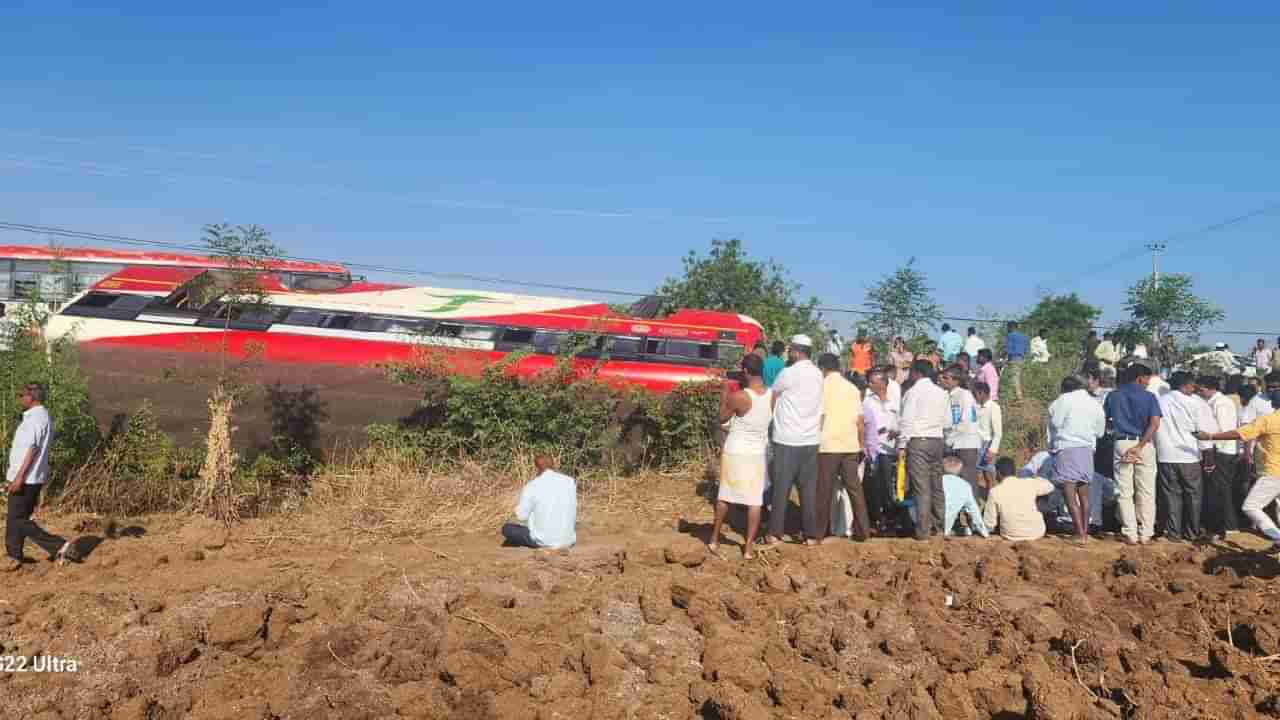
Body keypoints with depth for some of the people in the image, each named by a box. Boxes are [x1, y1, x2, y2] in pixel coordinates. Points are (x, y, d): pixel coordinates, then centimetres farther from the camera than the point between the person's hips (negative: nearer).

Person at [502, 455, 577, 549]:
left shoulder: (531, 487, -12)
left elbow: (521, 516, -4)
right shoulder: (570, 482, -1)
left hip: (543, 541, -4)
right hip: (568, 542, 4)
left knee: (507, 529, 15)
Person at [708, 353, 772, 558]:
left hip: (735, 451, -2)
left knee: (724, 495, 13)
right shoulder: (772, 395, -6)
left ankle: (714, 539, 23)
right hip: (759, 452, 2)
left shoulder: (738, 396, -18)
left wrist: (724, 395, 8)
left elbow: (722, 418, -4)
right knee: (755, 500, 5)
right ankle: (749, 546, 5)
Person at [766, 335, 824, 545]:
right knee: (809, 489, 7)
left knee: (781, 488, 1)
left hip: (787, 440, -5)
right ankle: (811, 535, 8)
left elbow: (771, 400, 2)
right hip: (811, 439, 5)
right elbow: (821, 411, 12)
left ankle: (775, 533, 3)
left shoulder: (788, 373, -9)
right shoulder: (818, 375, 8)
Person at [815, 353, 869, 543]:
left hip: (828, 445, -4)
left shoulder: (822, 386, -3)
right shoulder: (852, 388, 9)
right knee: (855, 488, 9)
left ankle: (820, 532, 9)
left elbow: (818, 416, -8)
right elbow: (860, 420, 8)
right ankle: (862, 531, 10)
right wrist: (862, 444, 17)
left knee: (824, 491, 4)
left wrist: (815, 441, 1)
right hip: (851, 445, 4)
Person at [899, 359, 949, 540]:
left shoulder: (913, 392, -5)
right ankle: (940, 524, 16)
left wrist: (902, 445, -6)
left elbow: (907, 420, -9)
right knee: (937, 486, 12)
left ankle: (923, 530, -7)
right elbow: (947, 421, 12)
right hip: (937, 440, 6)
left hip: (918, 442, -6)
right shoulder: (942, 393, 12)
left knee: (921, 488, -6)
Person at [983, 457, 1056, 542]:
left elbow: (989, 522, -9)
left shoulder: (995, 492, -14)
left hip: (1011, 537, -1)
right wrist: (1036, 478, 31)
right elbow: (1050, 487, 13)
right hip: (1037, 533, 1)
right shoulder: (1029, 483, -9)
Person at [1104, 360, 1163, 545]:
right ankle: (1145, 533, 10)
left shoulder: (1113, 396, 6)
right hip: (1144, 445, -1)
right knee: (1146, 492, 8)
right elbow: (1155, 423, -14)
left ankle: (1130, 534, 1)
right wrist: (1140, 446, -15)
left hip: (1122, 444, 2)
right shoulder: (1148, 397, -1)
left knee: (1125, 493, 5)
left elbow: (1104, 420, 8)